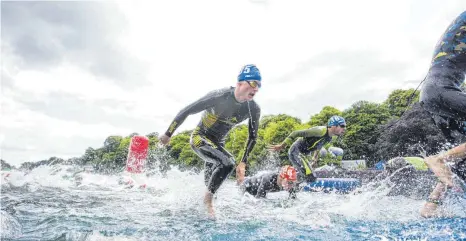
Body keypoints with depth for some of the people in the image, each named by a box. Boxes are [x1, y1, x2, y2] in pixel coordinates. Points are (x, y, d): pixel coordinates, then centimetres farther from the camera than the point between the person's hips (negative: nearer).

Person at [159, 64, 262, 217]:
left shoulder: (254, 109, -13)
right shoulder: (218, 97, -27)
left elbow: (252, 137, 2)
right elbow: (185, 112, -18)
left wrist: (243, 163, -2)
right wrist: (168, 134, -9)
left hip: (218, 142, 6)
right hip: (199, 137, -6)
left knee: (210, 182, 14)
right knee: (228, 162, -28)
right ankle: (208, 200, -9)